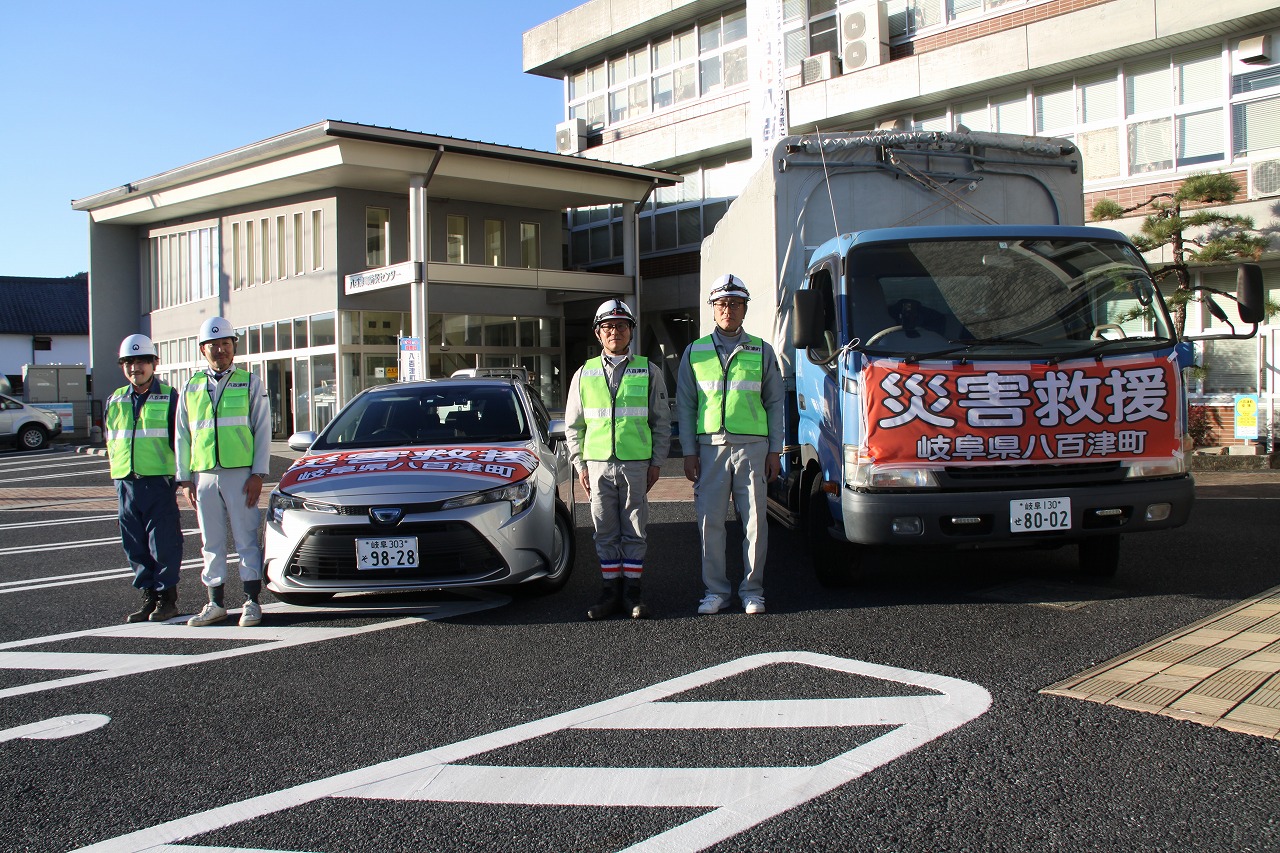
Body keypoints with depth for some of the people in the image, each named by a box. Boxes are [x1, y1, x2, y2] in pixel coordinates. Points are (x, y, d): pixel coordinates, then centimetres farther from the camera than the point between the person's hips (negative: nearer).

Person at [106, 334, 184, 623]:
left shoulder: (169, 398, 0)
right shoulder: (115, 400, 14)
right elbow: (110, 440, 22)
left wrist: (178, 476, -3)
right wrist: (119, 474, 14)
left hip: (159, 482, -5)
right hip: (126, 483, 5)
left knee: (163, 544, -3)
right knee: (135, 546, 8)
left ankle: (167, 597, 8)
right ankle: (148, 597, 18)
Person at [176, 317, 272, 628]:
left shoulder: (249, 383, 5)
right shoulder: (191, 388, 14)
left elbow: (263, 431, 1)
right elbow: (182, 437, 15)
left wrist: (258, 474, -7)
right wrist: (185, 478, 7)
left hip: (240, 474, -3)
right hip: (204, 476, 3)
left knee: (247, 540, -2)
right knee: (212, 543, 8)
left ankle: (251, 602, 5)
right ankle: (216, 604, 16)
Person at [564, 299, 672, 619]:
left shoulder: (648, 371, 5)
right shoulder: (584, 374, 10)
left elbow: (662, 422, 5)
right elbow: (573, 425, 12)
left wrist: (656, 463, -1)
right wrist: (580, 464, 4)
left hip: (636, 464, -1)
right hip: (598, 464, 2)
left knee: (634, 530, 3)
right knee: (605, 532, 5)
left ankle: (632, 591, 12)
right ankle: (611, 590, 14)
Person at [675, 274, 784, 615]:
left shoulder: (761, 352, 11)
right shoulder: (695, 352, 11)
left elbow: (774, 404, 11)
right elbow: (685, 405, 9)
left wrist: (775, 451, 4)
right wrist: (689, 452, 1)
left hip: (752, 446, 0)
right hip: (710, 446, 0)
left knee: (754, 520, 1)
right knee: (710, 521, -1)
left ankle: (752, 590, 12)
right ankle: (716, 590, 10)